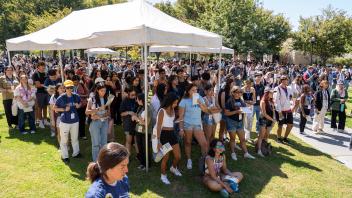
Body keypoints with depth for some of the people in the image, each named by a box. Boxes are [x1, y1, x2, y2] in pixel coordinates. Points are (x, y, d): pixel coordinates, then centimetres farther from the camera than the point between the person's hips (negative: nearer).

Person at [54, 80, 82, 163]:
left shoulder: (76, 96, -2)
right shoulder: (61, 98, -12)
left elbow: (80, 103, 16)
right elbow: (54, 108, -5)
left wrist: (78, 105, -6)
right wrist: (64, 109, -18)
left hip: (75, 121, 4)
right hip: (65, 121, -4)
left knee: (75, 138, 18)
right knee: (64, 140, 5)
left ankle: (76, 153, 35)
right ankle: (64, 156, 20)